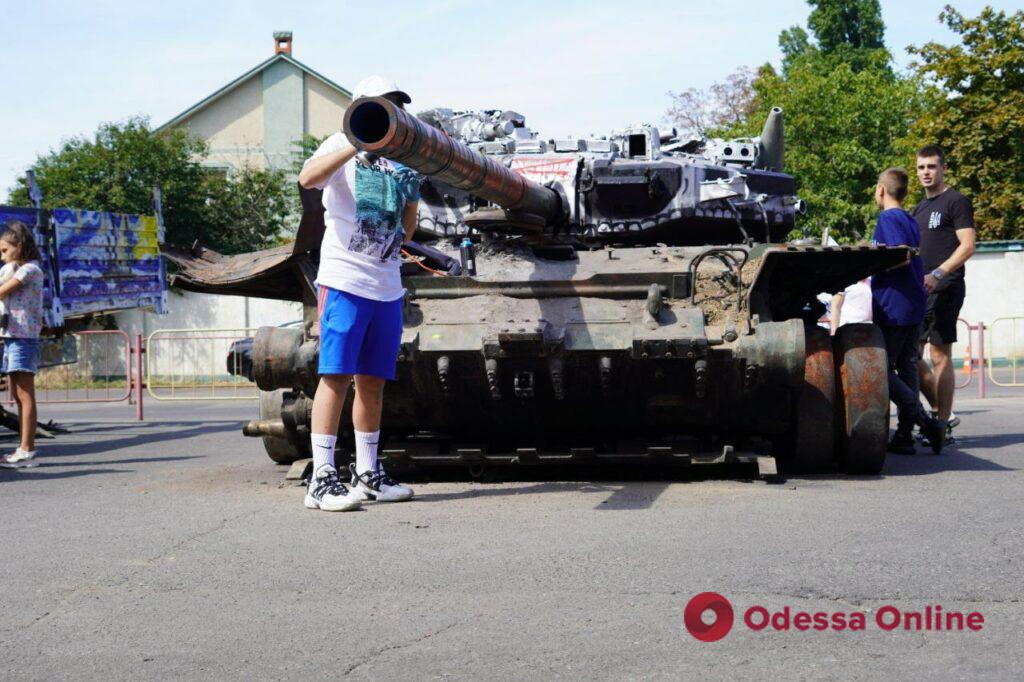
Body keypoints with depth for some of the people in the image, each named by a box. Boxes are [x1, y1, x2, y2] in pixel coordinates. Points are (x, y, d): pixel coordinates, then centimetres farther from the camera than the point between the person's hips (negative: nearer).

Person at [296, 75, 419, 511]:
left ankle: (367, 475, 17)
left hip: (387, 287, 6)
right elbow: (307, 178, -22)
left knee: (373, 382, 9)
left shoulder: (402, 162, 17)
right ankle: (322, 480, -8)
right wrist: (358, 144, -26)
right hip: (344, 282, -6)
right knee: (336, 376, -9)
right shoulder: (342, 147, 0)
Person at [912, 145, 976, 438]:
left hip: (944, 289, -8)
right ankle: (941, 413, 18)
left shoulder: (956, 201, -4)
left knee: (940, 356, -7)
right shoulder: (919, 208, 20)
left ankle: (942, 424, -2)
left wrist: (936, 275, -23)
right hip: (919, 290, 8)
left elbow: (968, 246, -13)